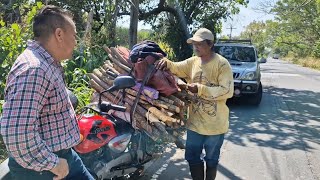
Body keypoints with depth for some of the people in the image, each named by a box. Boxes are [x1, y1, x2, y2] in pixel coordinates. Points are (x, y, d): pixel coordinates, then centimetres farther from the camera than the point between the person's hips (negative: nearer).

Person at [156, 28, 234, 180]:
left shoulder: (222, 64, -14)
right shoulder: (193, 62, 4)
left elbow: (227, 91, -21)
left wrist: (200, 89, -26)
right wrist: (167, 63, -16)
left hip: (215, 123, -5)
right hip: (194, 122, 5)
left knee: (211, 159, 14)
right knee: (192, 157, 15)